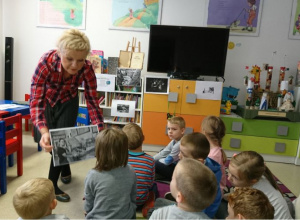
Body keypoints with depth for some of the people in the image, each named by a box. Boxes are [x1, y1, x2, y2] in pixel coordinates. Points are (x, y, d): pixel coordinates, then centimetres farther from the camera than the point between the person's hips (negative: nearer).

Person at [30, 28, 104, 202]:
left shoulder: (87, 69, -33)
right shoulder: (46, 62, -39)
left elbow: (92, 101, -27)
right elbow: (36, 101, -40)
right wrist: (44, 132, -57)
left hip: (68, 102, 0)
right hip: (46, 100, 0)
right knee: (45, 140, -2)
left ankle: (52, 184, 20)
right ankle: (65, 168, 29)